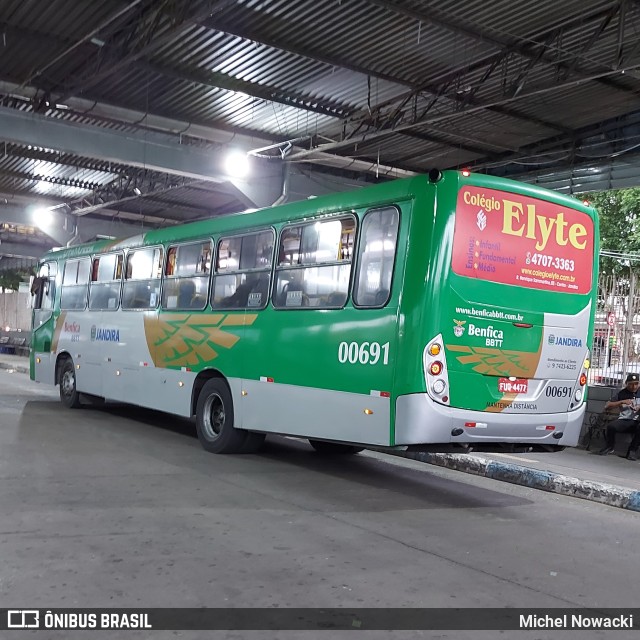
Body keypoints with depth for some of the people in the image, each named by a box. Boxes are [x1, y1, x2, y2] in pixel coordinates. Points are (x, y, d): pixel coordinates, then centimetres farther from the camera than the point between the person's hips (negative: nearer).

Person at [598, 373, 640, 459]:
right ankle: (610, 446, 2)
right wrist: (622, 402, -9)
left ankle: (633, 450, -11)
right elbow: (606, 406, 3)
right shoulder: (622, 393, 10)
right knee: (611, 426, -30)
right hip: (624, 420, 1)